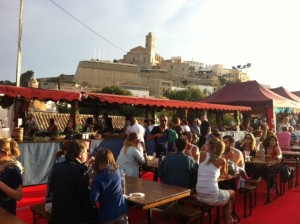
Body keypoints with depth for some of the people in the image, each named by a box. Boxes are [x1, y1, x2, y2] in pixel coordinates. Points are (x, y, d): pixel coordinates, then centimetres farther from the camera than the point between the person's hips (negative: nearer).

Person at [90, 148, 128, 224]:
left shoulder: (98, 178, -16)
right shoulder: (117, 171, -3)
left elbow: (93, 198, -22)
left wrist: (92, 187, -3)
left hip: (107, 215, -3)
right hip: (121, 211, 3)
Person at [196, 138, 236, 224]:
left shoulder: (203, 154, 3)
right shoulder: (222, 160, -3)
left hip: (199, 196, 4)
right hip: (212, 197, -4)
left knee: (227, 194, 33)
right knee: (232, 193, 30)